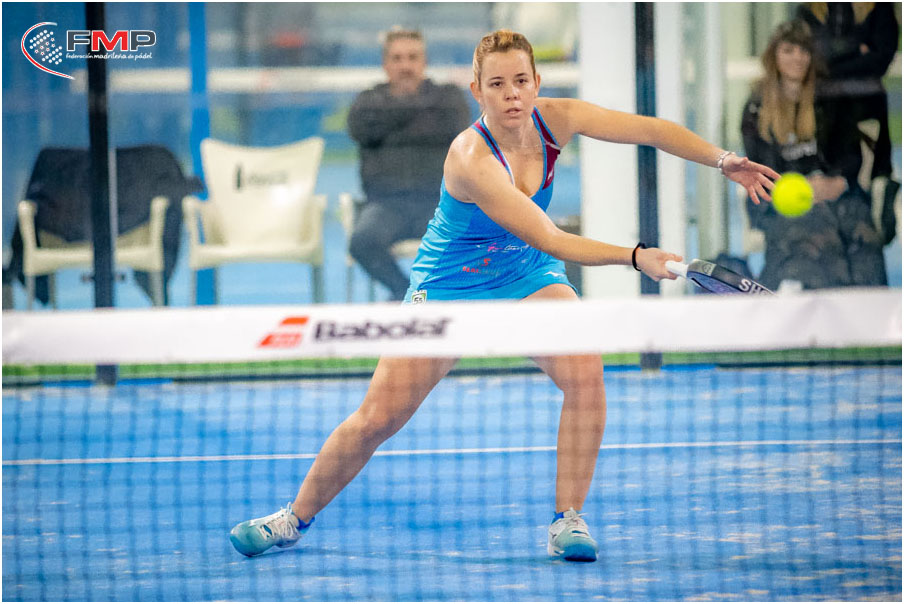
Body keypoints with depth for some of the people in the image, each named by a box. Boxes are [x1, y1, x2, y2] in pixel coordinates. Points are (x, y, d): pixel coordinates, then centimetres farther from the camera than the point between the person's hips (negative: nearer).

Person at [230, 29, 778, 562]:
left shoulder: (556, 119, -17)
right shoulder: (472, 160, -33)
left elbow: (651, 129, -14)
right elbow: (551, 241, -34)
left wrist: (724, 160, -24)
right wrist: (633, 256, -39)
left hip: (527, 276, 4)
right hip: (451, 281, -4)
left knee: (584, 372, -25)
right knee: (378, 418, -4)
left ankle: (568, 522, -13)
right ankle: (296, 518, 19)